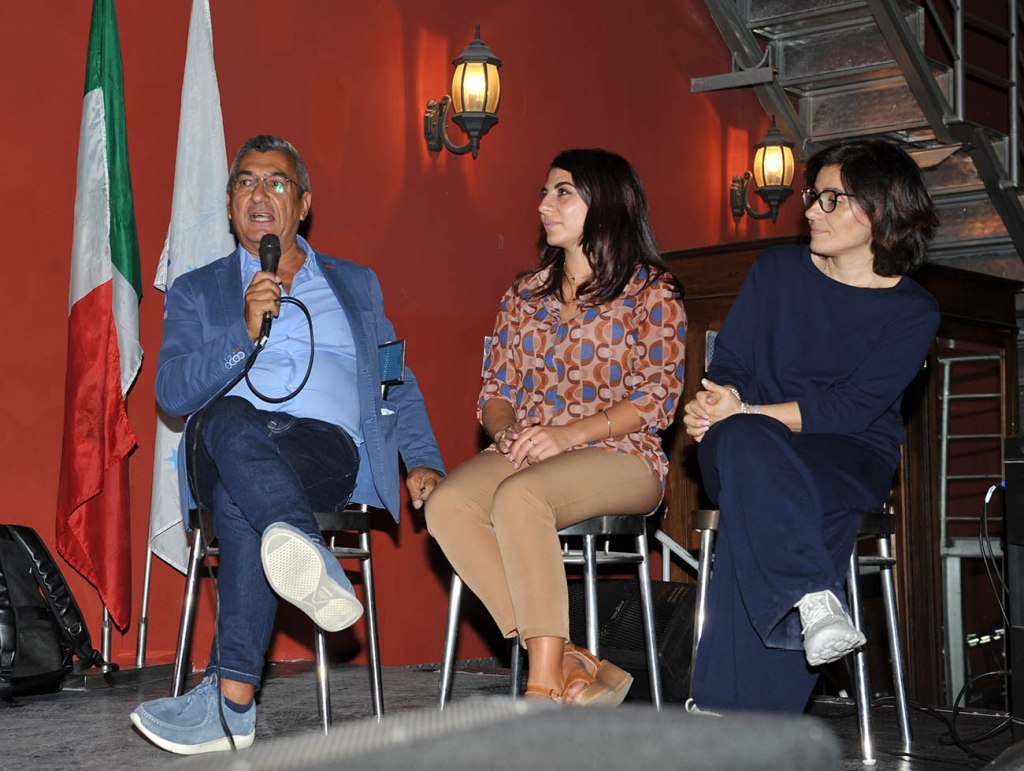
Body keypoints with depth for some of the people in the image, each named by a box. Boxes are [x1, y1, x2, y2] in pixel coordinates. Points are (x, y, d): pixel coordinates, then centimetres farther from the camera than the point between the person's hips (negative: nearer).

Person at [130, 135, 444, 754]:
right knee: (228, 417, -39)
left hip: (328, 446, 0)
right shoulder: (198, 293, 23)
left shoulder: (357, 285, 27)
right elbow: (173, 391, 6)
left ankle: (232, 700, -45)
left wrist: (424, 461, 6)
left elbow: (399, 385, 24)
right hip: (224, 448, 0)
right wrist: (245, 332, -10)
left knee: (241, 504, -37)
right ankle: (307, 553, -65)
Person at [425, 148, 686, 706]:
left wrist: (572, 432, -18)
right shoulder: (525, 294, 21)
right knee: (446, 505, -28)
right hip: (524, 455, 5)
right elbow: (495, 389, 18)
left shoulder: (651, 293, 5)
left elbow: (658, 396, -5)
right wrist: (506, 429, -6)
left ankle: (545, 689, -35)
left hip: (619, 457, -5)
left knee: (517, 497, -37)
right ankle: (570, 665, -29)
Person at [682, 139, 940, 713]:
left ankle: (726, 708, -42)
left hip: (852, 456, -2)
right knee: (746, 441, -38)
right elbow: (729, 364, 9)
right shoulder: (778, 270, 12)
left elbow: (849, 409, -10)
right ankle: (813, 600, -51)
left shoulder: (913, 312, 1)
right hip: (754, 448, 2)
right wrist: (720, 405, -16)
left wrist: (743, 413, -20)